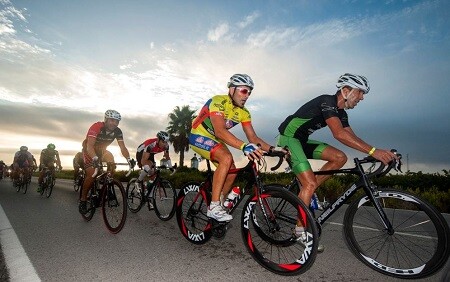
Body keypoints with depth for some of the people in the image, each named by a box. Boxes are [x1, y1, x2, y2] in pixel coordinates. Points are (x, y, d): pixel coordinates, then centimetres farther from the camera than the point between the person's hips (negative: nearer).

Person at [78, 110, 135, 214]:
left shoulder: (117, 131, -19)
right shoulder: (96, 127, -32)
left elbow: (122, 147, -23)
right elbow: (90, 146, -42)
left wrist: (129, 159, -39)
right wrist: (95, 158, -59)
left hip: (101, 150, 4)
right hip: (89, 150, -4)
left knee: (112, 164, -22)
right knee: (91, 175, -18)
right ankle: (82, 200, 1)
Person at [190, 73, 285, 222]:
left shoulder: (244, 112, -5)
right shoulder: (219, 101, -27)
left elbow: (252, 137, -7)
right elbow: (220, 131, -42)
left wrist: (271, 148, -24)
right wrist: (244, 146, -54)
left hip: (215, 140, 7)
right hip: (199, 136, -7)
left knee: (231, 172, -4)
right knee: (226, 158, -29)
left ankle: (215, 208, 14)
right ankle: (214, 206, -22)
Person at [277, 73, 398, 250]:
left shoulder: (341, 113, 10)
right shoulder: (327, 101, -20)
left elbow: (352, 138, 5)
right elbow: (339, 134, -34)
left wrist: (380, 153, -6)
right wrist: (373, 151, -37)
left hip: (302, 141, 9)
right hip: (288, 139, -9)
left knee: (340, 158, -3)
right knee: (310, 183, -17)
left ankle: (306, 192, 4)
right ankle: (301, 230, -3)